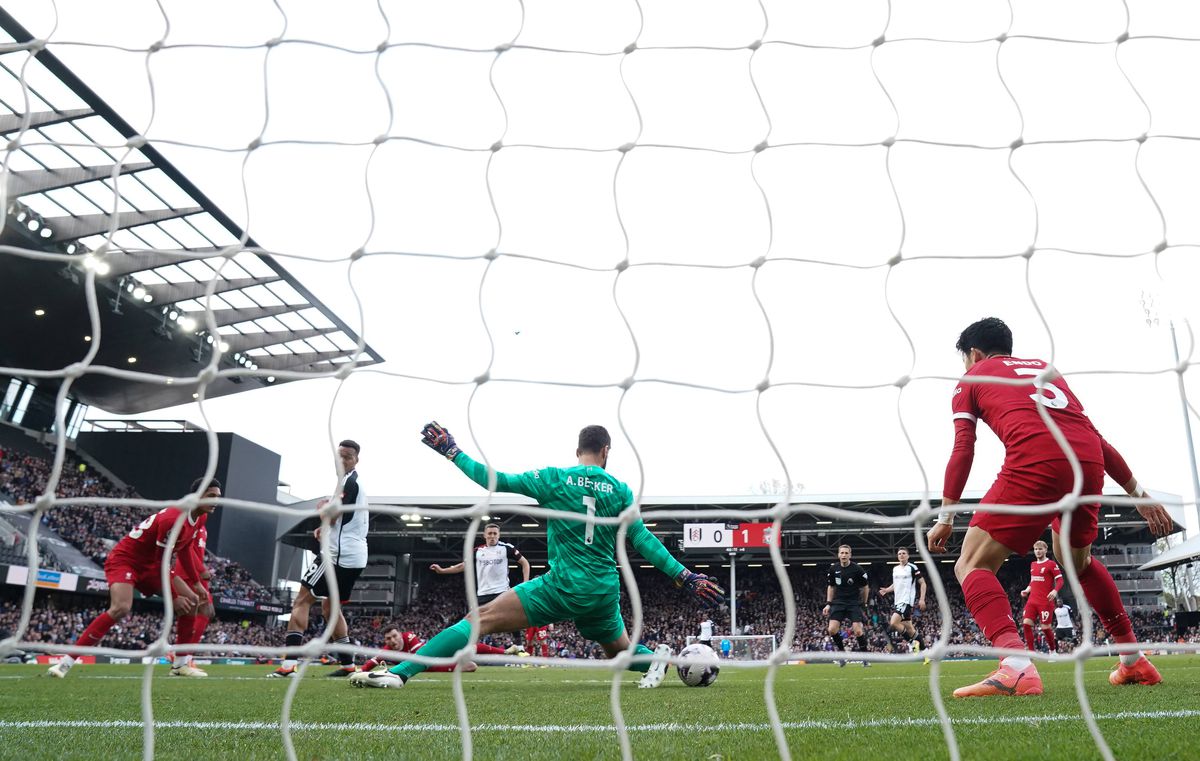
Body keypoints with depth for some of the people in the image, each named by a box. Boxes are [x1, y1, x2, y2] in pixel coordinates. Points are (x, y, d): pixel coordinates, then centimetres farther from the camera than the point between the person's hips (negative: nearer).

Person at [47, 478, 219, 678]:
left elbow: (184, 550, 16)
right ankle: (66, 662, -25)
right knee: (121, 608, -34)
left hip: (149, 565, 10)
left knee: (192, 601, 3)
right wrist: (174, 598, -16)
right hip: (124, 560, -10)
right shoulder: (174, 520, -29)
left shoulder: (195, 519, 0)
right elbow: (161, 564, -24)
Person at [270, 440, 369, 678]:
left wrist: (323, 507, 5)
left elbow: (332, 516, -16)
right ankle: (348, 665, 20)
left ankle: (289, 663, -15)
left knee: (302, 601, -6)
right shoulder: (356, 483, 21)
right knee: (329, 606, 20)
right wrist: (327, 530, 15)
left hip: (339, 554, -10)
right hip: (354, 555, 10)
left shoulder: (348, 481, -11)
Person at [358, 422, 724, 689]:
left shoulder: (555, 478, -2)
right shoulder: (619, 489, 5)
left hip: (562, 586, -4)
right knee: (619, 651, 33)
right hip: (605, 593, 4)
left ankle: (401, 672, -16)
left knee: (482, 619, -5)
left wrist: (452, 452, 7)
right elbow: (643, 540, 2)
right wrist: (686, 577, 7)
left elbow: (497, 482, -2)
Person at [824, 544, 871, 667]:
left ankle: (865, 657, 9)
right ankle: (842, 651, 11)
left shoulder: (857, 569, -9)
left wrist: (863, 604, 10)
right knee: (832, 630, -13)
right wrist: (828, 604, 8)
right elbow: (830, 587, 14)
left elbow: (865, 587, 4)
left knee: (858, 631, -13)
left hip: (854, 603, -3)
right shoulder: (833, 569, 1)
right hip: (838, 602, 3)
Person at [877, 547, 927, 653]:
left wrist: (922, 599, -13)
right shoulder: (895, 569, 14)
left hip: (907, 600, -7)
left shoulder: (913, 567, -6)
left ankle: (912, 642, -2)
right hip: (898, 601, 7)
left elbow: (922, 583, -4)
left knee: (893, 623, -19)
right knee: (908, 626, 9)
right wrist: (886, 590, 9)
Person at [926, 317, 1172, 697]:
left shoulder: (970, 381, 19)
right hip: (1089, 461, 6)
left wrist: (946, 516, 7)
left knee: (973, 565, -1)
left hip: (1035, 463, -6)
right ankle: (1135, 661, 36)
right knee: (1077, 560, 32)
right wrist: (1138, 494, 31)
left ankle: (1016, 667, -22)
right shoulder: (1044, 368, 33)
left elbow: (963, 451, 7)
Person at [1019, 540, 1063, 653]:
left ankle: (1053, 651, 19)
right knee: (1026, 623, -9)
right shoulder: (1032, 565, 16)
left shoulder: (1051, 564, -3)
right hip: (1032, 600, 6)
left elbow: (1060, 580, -7)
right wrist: (1027, 590, 12)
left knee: (1045, 627, -3)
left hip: (1045, 601, -6)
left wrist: (1055, 591, -24)